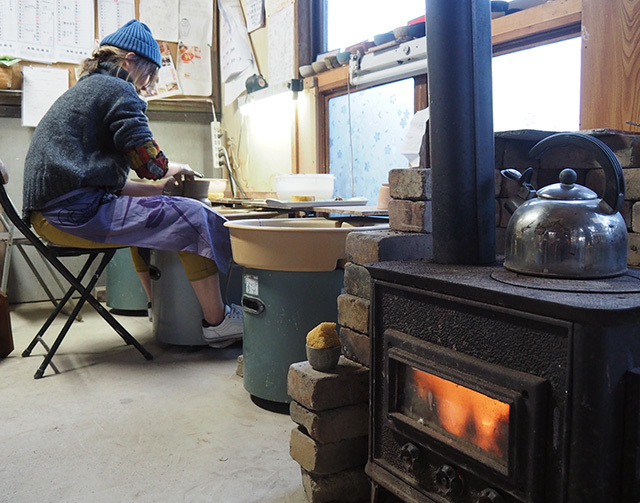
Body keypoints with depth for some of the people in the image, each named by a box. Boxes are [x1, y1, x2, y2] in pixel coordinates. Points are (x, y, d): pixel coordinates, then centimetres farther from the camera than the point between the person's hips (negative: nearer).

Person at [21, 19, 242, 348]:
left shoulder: (81, 90, 26)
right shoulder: (119, 90, -3)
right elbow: (147, 160, -12)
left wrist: (157, 187, 19)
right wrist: (173, 170, 11)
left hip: (49, 215, 11)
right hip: (76, 213, -11)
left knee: (143, 216, 33)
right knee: (194, 218, -13)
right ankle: (216, 323, -8)